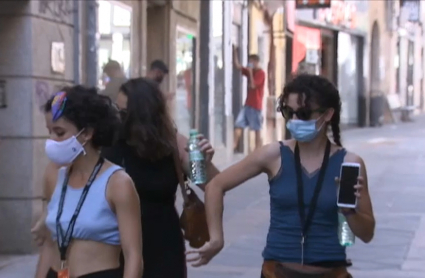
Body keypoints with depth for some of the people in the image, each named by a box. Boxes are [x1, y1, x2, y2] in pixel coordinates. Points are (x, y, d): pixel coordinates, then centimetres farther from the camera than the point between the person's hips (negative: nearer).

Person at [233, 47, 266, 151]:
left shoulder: (261, 73, -10)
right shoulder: (250, 71, 13)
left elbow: (253, 85, -18)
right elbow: (237, 65, 12)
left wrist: (250, 72, -14)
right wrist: (234, 51, 5)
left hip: (256, 106, -8)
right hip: (247, 104, 8)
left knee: (257, 129, -2)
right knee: (238, 125, -2)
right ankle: (234, 146, -5)